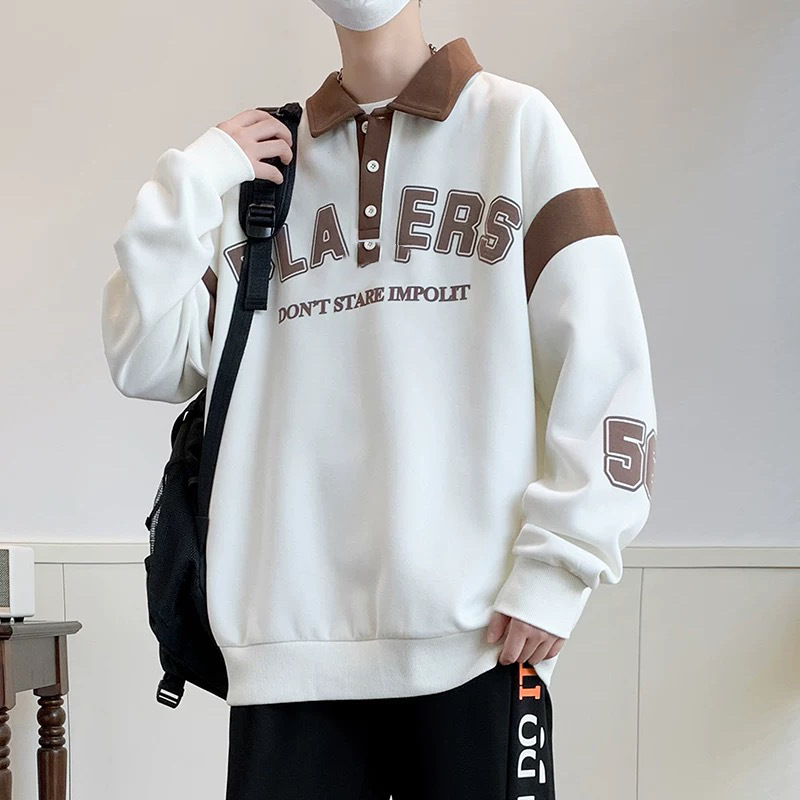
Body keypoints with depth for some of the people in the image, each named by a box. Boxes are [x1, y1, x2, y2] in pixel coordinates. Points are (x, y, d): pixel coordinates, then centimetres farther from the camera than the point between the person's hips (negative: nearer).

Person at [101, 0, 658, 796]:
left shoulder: (517, 123, 3)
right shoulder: (261, 161, 12)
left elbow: (604, 363, -2)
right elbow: (146, 364, 7)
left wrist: (557, 563, -8)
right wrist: (192, 179, -1)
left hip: (475, 630, -2)